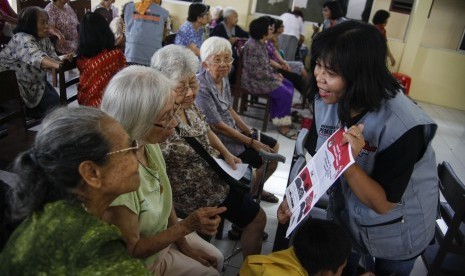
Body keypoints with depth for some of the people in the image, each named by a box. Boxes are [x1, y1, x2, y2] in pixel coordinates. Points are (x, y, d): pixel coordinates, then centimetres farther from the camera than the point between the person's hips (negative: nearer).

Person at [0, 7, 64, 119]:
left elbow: (52, 57, -6)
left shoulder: (44, 39, -1)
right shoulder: (22, 39, -27)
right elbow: (36, 57, -46)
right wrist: (58, 65, -64)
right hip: (11, 86, -7)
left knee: (54, 101, -5)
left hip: (34, 81, 7)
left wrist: (62, 60, -30)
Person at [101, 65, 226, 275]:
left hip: (163, 233, 6)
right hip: (141, 259, -6)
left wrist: (183, 244, 1)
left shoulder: (150, 144, -14)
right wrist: (187, 226, -31)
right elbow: (131, 251, -25)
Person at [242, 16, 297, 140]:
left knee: (289, 86, 5)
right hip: (254, 81, -10)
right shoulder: (252, 46, -23)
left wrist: (275, 73, 3)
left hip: (264, 77, 10)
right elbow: (256, 71, -25)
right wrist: (273, 77, -16)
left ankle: (276, 115, 13)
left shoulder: (261, 43, 8)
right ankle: (282, 124, -2)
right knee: (285, 93, -16)